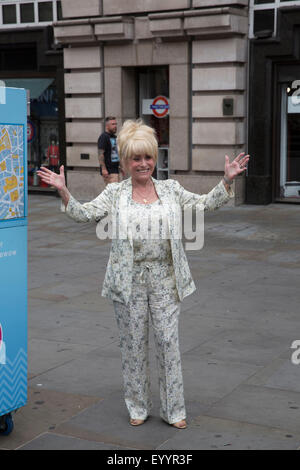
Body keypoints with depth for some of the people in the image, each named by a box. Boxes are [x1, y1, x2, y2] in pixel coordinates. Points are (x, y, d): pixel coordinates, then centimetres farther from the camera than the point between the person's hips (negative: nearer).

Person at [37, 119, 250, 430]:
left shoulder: (171, 189, 9)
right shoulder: (114, 193, 4)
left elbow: (205, 204, 6)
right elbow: (86, 214, -5)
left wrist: (226, 181, -7)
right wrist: (63, 192, -19)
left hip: (164, 278, 1)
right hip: (128, 281, -1)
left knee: (168, 340, 3)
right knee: (133, 343, 8)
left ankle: (173, 409, 15)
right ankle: (138, 407, 23)